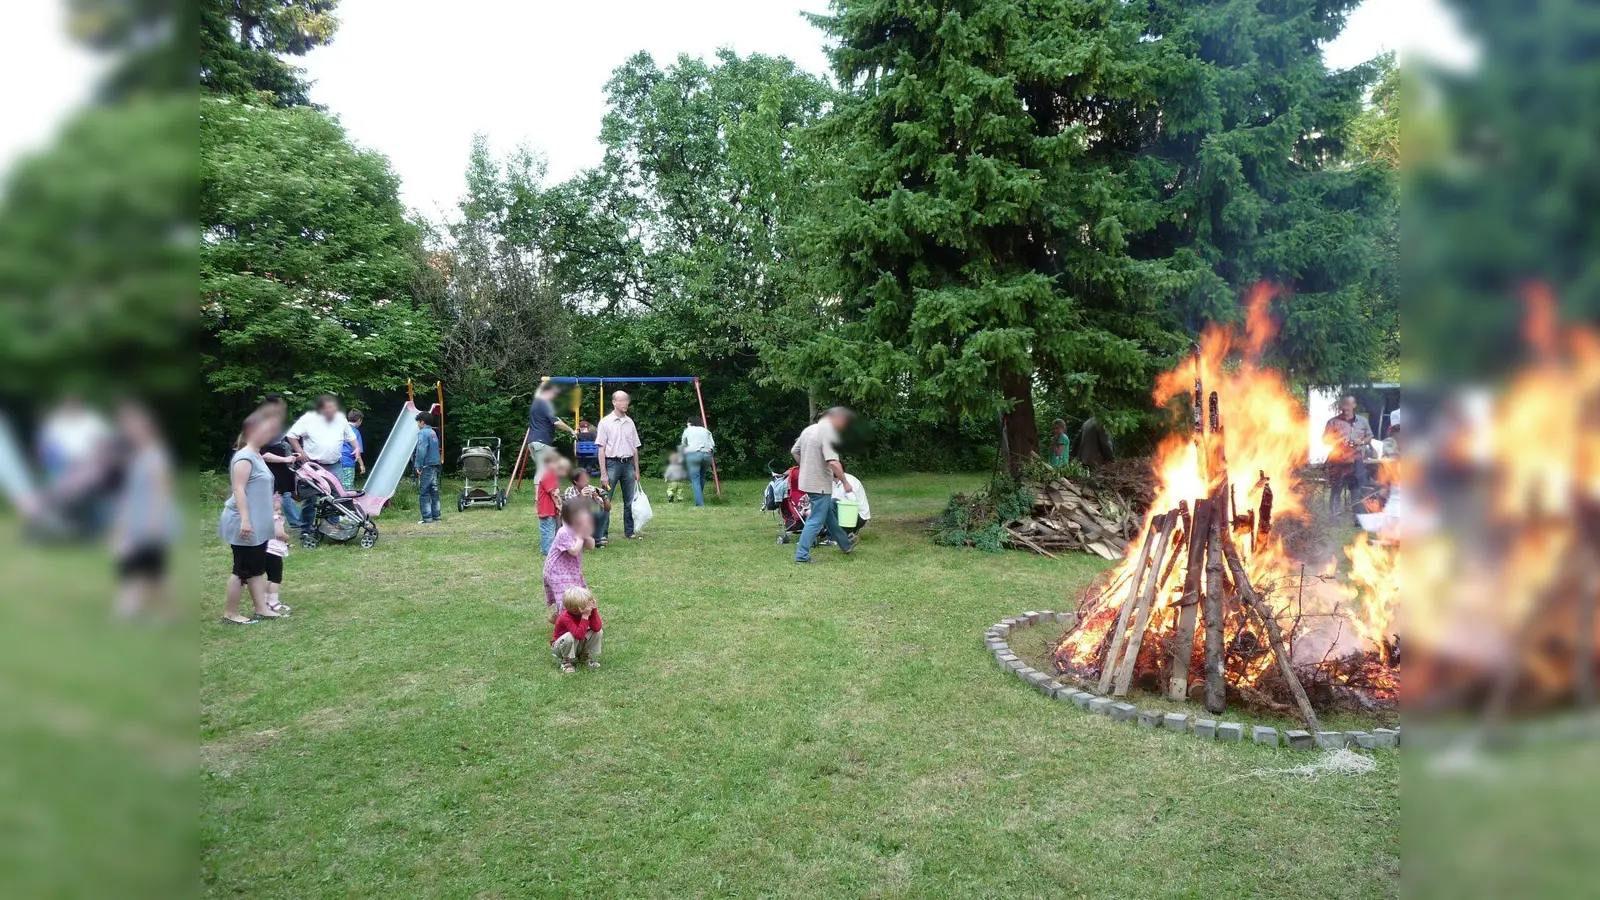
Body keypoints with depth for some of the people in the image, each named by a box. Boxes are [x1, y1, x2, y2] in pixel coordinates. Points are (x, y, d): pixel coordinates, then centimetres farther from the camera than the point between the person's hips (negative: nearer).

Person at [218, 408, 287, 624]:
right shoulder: (244, 457, -17)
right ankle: (231, 614, 8)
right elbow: (239, 490, -23)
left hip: (258, 525, 10)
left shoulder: (257, 456, 12)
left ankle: (261, 609, 21)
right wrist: (244, 520, -27)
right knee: (242, 569, -1)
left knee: (257, 568, 14)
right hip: (244, 526, -10)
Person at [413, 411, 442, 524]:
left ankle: (427, 518, -7)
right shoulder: (433, 433, 15)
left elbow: (421, 450, -19)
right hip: (435, 465, 9)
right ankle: (436, 515, 17)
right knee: (434, 491, 14)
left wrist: (419, 466, -17)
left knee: (423, 493, -5)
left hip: (427, 466, -9)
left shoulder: (423, 433, -12)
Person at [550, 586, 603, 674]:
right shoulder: (565, 618, -34)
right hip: (559, 646, -5)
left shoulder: (586, 612, -16)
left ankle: (587, 657, 1)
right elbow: (579, 635, -44)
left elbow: (597, 628, -26)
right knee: (570, 636, -39)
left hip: (578, 645, 5)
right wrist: (585, 616, -45)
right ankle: (567, 662, -14)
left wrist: (594, 610, -30)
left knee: (598, 632, -16)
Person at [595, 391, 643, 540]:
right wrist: (603, 473, -11)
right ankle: (602, 534, -1)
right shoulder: (606, 422, -3)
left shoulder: (630, 422, 11)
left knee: (630, 501, 9)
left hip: (628, 464, 5)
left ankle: (629, 532, 18)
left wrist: (636, 470, 12)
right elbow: (601, 449, -6)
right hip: (612, 463, -5)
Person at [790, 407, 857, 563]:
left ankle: (845, 544, 36)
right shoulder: (829, 433, -20)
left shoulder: (809, 429, 8)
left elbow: (794, 452, 16)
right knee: (816, 521, -2)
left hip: (807, 481, 10)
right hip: (820, 484, -10)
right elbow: (833, 462, -29)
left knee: (829, 514, 22)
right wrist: (845, 482, -18)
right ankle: (801, 555, -1)